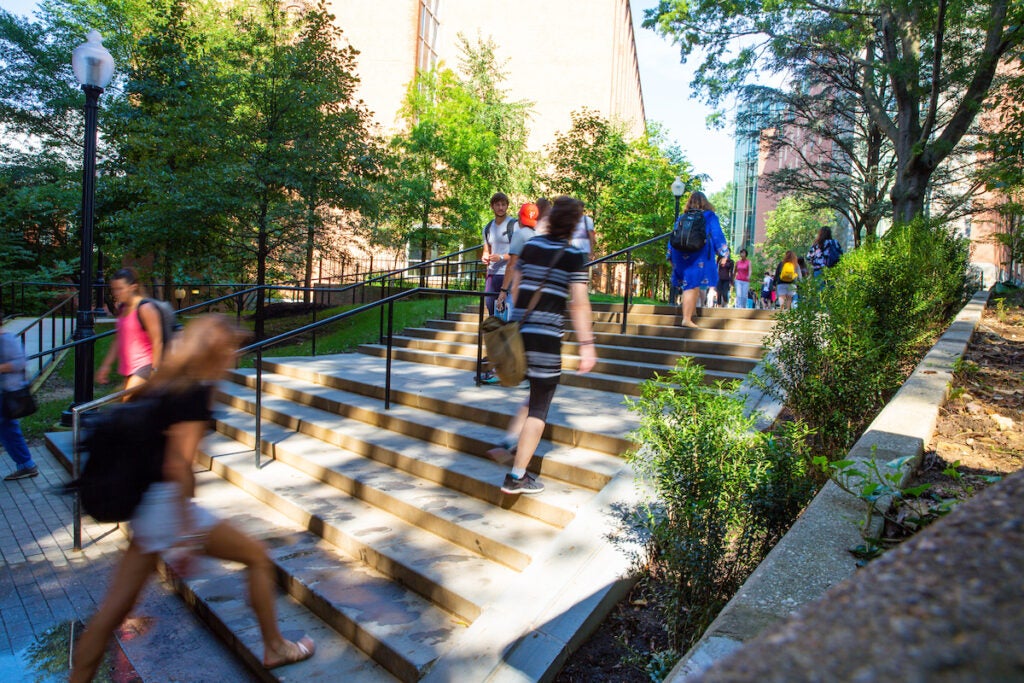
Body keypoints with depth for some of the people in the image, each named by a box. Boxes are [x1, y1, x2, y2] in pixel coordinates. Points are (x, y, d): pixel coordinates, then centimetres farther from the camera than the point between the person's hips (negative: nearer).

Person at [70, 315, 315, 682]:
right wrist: (187, 533, -19)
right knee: (257, 556, 8)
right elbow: (178, 465, -22)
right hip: (167, 504, -8)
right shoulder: (196, 391, -17)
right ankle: (275, 648, 21)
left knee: (113, 609, 16)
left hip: (143, 504, 9)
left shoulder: (160, 384, 9)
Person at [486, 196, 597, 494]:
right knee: (539, 406, 5)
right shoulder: (573, 255, -6)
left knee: (538, 393, 25)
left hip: (518, 330, 6)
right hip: (546, 335, -6)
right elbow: (579, 304, -12)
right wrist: (587, 344, -8)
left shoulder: (531, 245, 10)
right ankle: (517, 477, 10)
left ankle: (509, 442, 13)